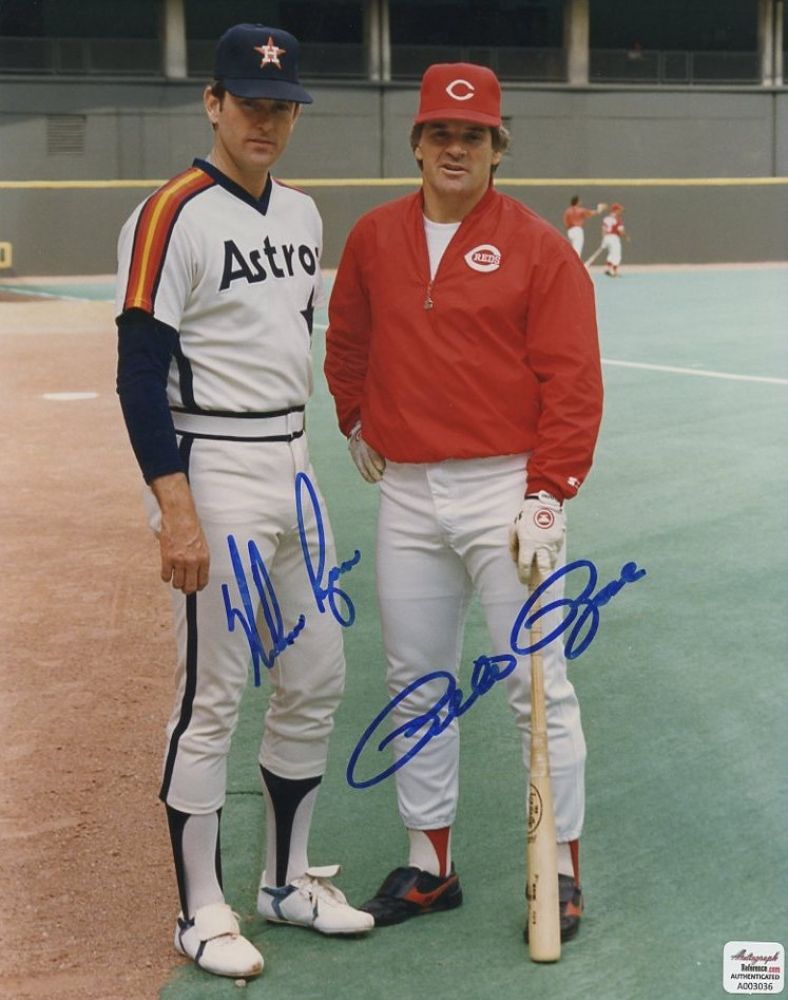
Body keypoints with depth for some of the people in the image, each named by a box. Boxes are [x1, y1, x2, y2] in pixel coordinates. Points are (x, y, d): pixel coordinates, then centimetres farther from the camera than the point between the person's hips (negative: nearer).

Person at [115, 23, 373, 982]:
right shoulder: (171, 216, -12)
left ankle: (287, 880, 28)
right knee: (211, 700, -1)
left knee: (315, 680, 13)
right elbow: (140, 374, -16)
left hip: (291, 469, 8)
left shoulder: (302, 215, 12)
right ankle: (201, 913, 12)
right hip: (212, 476, -8)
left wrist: (293, 458, 18)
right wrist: (177, 511, -22)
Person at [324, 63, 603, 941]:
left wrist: (546, 498, -16)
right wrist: (359, 426, 17)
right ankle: (428, 864, 23)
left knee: (536, 683, -2)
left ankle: (560, 866, 10)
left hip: (504, 489, -4)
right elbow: (345, 343, 24)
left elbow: (573, 384, -10)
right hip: (405, 496, 5)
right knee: (414, 687, 11)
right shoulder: (373, 238, 8)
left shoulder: (539, 248, -5)